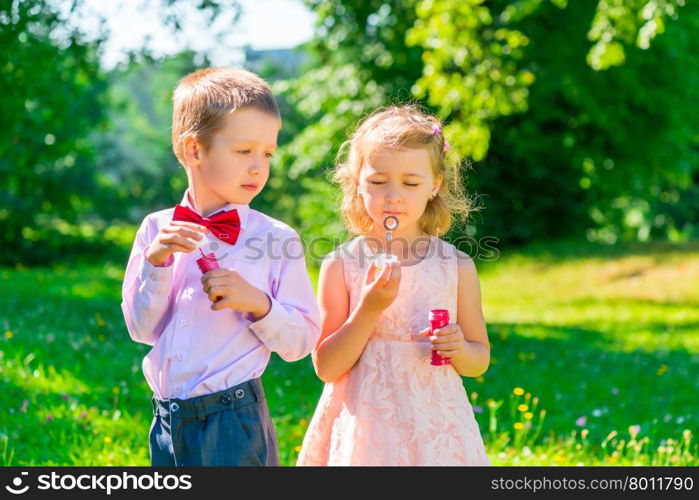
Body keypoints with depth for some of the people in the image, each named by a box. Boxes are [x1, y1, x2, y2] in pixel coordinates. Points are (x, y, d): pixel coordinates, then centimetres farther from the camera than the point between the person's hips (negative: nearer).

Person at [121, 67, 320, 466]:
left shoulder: (277, 240, -6)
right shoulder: (157, 230, 3)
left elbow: (301, 341, -4)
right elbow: (142, 328, 2)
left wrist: (257, 302, -20)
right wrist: (155, 263, -12)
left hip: (234, 422, -3)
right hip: (168, 419, 3)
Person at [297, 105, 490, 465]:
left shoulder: (456, 266, 0)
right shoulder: (340, 266, -4)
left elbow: (479, 361, 9)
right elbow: (326, 367, -6)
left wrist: (458, 349, -13)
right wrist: (369, 310, -17)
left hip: (435, 430, 1)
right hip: (364, 429, -1)